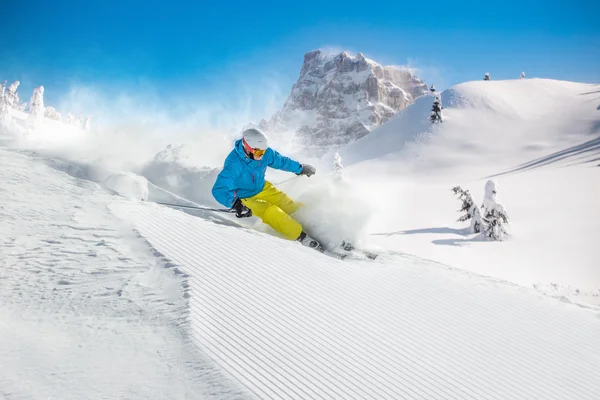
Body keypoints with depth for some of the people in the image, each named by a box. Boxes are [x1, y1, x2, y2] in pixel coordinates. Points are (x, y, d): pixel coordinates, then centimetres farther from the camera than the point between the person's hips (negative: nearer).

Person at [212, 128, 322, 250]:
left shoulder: (265, 152, -16)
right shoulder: (233, 164, -33)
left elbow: (280, 161, 6)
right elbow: (219, 190, -37)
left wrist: (300, 168, 17)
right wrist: (236, 204, -52)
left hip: (263, 188, 6)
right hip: (246, 198, -6)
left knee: (289, 206, -7)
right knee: (272, 213, -25)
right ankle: (303, 238, -21)